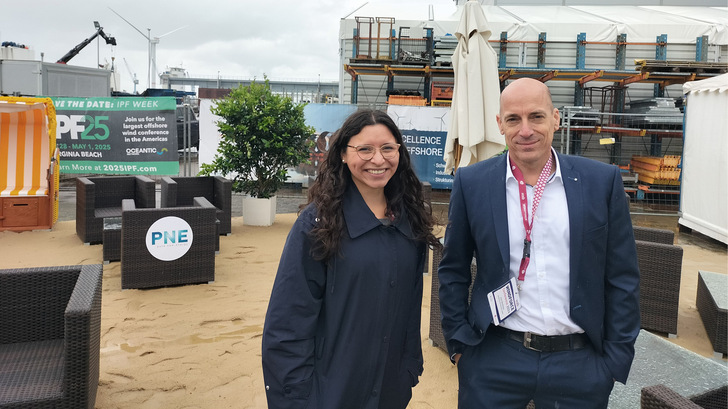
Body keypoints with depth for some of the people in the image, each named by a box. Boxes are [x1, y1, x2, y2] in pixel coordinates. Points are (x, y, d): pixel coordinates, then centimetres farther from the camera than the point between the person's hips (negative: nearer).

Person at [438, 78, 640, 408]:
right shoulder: (471, 183, -4)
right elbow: (453, 271, 3)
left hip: (580, 365, 1)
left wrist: (616, 359, -1)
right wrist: (459, 344, 0)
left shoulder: (602, 181, -4)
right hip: (493, 360, 0)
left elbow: (622, 278, 0)